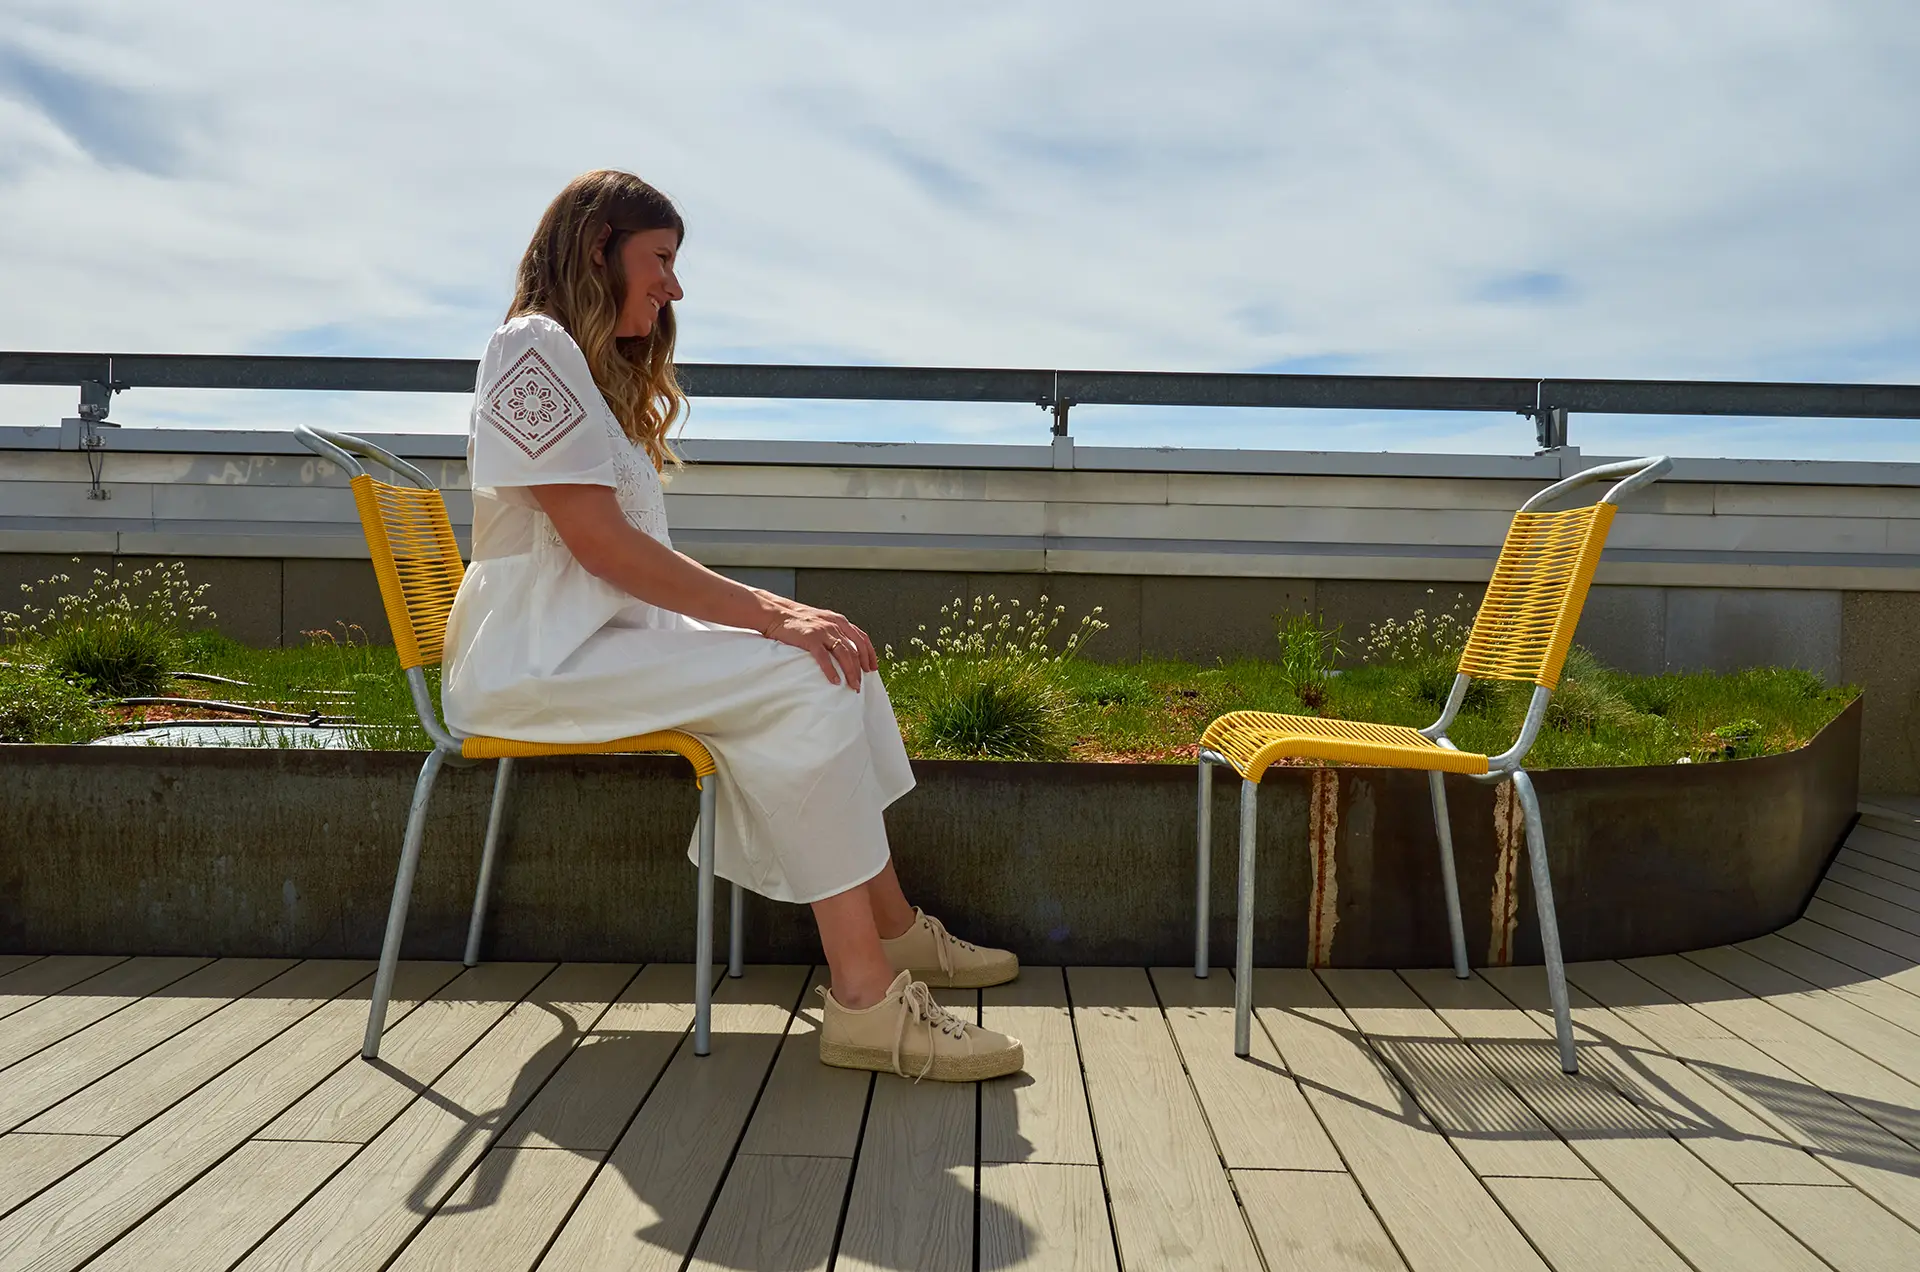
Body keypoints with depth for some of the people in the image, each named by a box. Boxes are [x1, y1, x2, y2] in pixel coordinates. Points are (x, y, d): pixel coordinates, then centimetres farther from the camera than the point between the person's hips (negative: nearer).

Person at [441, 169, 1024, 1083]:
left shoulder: (600, 370, 23)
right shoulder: (534, 346, -9)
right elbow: (597, 543, -19)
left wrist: (771, 607, 0)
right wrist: (766, 614, -20)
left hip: (607, 634, 10)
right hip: (535, 656, -10)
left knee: (834, 662, -1)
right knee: (800, 682, -25)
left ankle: (894, 929, 2)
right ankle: (863, 998, -26)